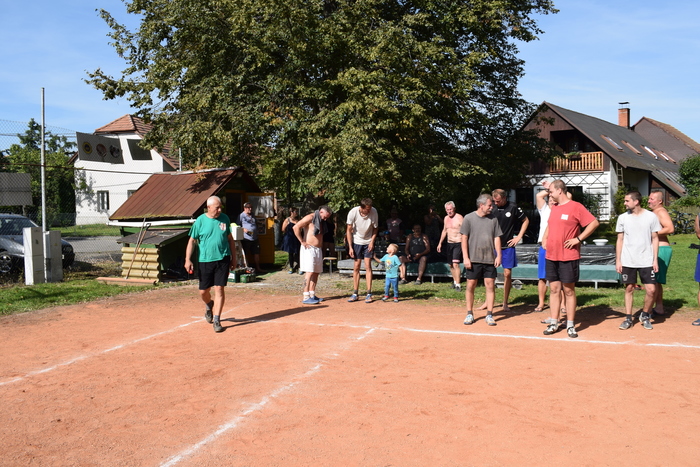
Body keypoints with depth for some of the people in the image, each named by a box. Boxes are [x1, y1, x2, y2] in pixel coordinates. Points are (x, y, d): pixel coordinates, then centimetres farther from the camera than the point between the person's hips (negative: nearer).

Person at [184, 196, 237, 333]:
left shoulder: (225, 219, 4)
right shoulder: (200, 221, -4)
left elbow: (230, 239, 13)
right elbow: (192, 240, -1)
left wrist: (234, 258, 13)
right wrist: (187, 260, -9)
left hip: (223, 259, 1)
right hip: (205, 260, -1)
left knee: (219, 289, -4)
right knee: (203, 291, 7)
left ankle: (217, 320, 4)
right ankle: (209, 306, 41)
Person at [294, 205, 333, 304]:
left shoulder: (321, 222, 18)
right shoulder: (310, 218, -8)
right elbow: (296, 227, -18)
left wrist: (321, 248, 15)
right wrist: (302, 242, -15)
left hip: (318, 250, 8)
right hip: (309, 249, -8)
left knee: (316, 272, 8)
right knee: (309, 272, -13)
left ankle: (312, 295, 13)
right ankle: (305, 297, -14)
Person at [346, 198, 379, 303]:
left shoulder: (374, 212, -20)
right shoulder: (353, 212, -21)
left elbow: (375, 229, -4)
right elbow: (349, 230, -10)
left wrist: (372, 241, -16)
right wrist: (350, 247, -11)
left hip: (368, 242, 0)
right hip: (356, 242, 0)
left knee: (368, 265, -6)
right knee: (356, 267, 2)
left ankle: (369, 294, -3)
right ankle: (355, 293, 9)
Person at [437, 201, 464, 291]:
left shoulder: (459, 218, -10)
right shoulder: (446, 218, 12)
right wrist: (440, 243, 24)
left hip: (458, 244, -7)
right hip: (449, 244, 7)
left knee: (455, 264, -17)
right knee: (451, 265, 12)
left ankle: (458, 285, -16)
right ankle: (454, 281, 27)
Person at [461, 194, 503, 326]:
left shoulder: (493, 219, 8)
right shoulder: (469, 218, -1)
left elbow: (497, 238, 11)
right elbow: (464, 238, -1)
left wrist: (498, 255, 1)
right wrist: (465, 257, -8)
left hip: (490, 260, 2)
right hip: (473, 260, -2)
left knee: (490, 286, 1)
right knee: (470, 286, 2)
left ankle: (489, 315, 9)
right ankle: (469, 314, 14)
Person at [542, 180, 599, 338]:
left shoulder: (575, 207, -8)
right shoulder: (554, 208, 14)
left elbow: (594, 223, -12)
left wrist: (578, 239, -14)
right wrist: (544, 238, 13)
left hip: (568, 257, -6)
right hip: (551, 256, 6)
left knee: (569, 290, 1)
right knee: (554, 289, 8)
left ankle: (570, 325, 9)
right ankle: (554, 323, 14)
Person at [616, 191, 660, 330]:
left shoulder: (651, 217, -2)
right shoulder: (623, 218, 3)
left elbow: (655, 239, 3)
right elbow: (620, 240, 7)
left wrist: (655, 259, -2)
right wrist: (618, 260, 3)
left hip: (646, 261, -1)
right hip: (627, 261, 1)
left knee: (651, 290, -5)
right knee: (629, 289, 6)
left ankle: (645, 316, 18)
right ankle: (628, 318, 16)